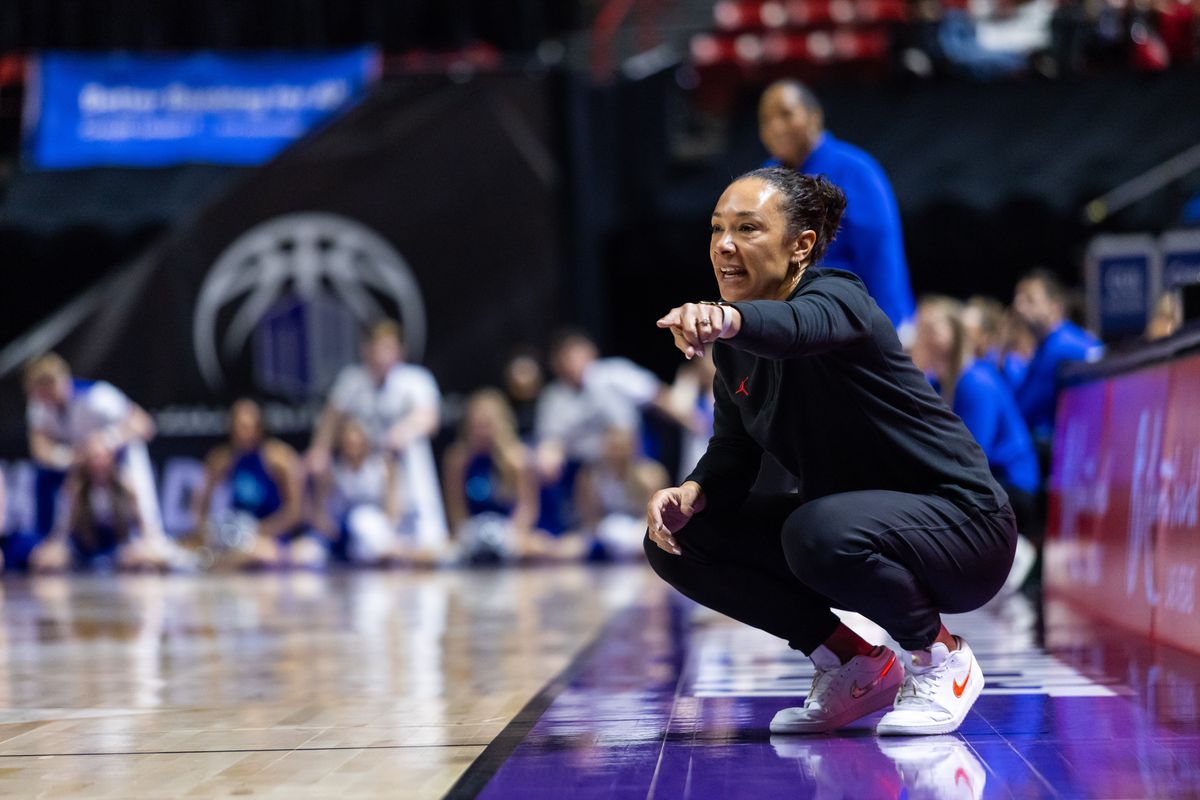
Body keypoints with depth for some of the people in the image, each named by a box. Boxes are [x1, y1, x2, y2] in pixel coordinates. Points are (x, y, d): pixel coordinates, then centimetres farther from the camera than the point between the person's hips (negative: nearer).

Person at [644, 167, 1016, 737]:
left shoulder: (838, 298, -21)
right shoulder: (733, 348, 2)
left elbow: (798, 326, -46)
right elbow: (732, 456, 5)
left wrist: (726, 319, -68)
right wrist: (691, 493, -18)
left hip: (960, 520, -8)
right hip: (847, 519, 8)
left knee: (820, 532, -38)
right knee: (677, 540, -4)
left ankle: (941, 658, -9)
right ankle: (854, 668, 5)